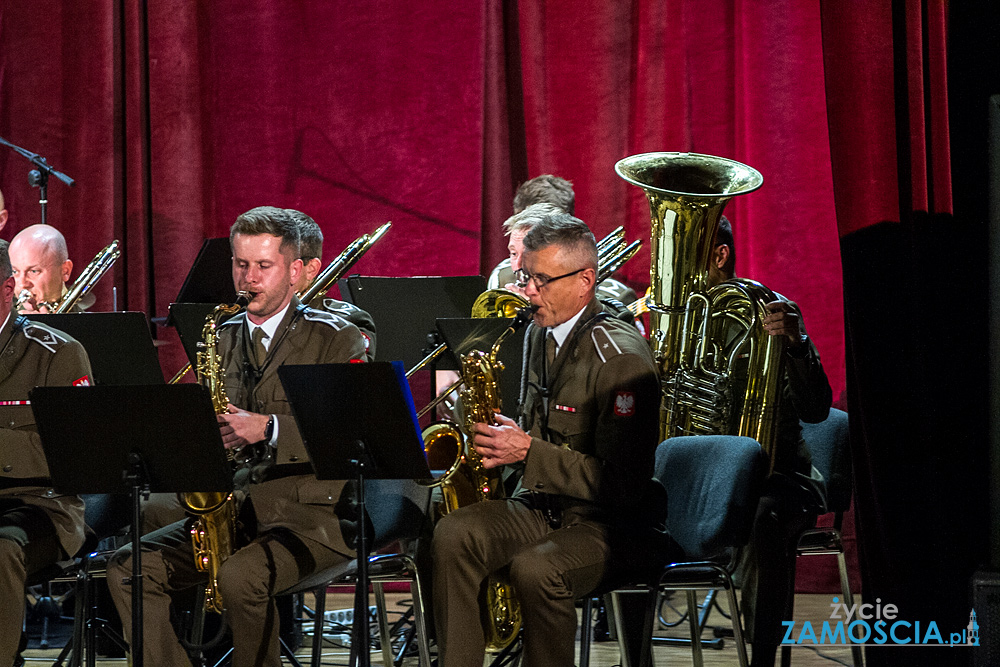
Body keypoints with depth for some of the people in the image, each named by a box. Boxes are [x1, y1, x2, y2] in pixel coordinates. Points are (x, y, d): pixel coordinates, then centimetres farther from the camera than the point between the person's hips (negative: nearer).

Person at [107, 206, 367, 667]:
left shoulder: (336, 339, -2)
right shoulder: (222, 339, 16)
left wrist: (268, 429, -23)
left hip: (314, 512, -6)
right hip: (234, 507, 6)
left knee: (239, 577, -35)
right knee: (128, 568, -14)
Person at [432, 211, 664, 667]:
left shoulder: (621, 357, -17)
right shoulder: (538, 334, 11)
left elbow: (624, 483, -21)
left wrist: (527, 452, -23)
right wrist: (504, 438, 5)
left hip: (610, 524, -7)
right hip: (541, 505, 7)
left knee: (536, 568, -36)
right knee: (453, 535, -21)